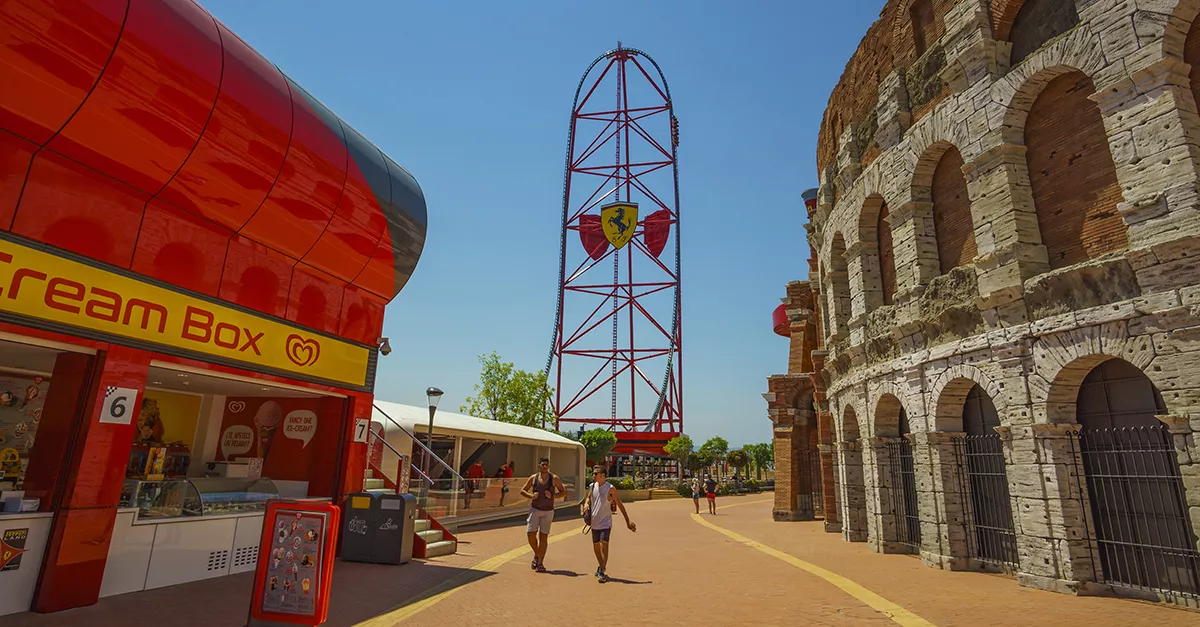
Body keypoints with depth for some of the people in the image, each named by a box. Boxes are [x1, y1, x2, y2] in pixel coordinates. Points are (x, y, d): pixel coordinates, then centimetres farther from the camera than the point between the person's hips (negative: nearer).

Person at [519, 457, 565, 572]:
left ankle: (540, 562, 9)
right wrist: (531, 496, -10)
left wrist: (553, 496, -14)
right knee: (531, 534, -7)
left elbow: (564, 491, 2)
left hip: (548, 511, -1)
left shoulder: (554, 478, -3)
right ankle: (536, 555, 20)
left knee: (543, 536, 0)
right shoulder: (533, 478, 1)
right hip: (535, 509, 1)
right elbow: (522, 491, 9)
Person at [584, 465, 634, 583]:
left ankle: (603, 572, -12)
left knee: (603, 545, -16)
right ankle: (601, 567, 35)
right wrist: (587, 504, -4)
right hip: (594, 522, 5)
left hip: (605, 522, -5)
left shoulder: (610, 488, -12)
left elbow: (620, 505, -7)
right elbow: (589, 497, 21)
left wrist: (628, 521, -7)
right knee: (596, 546, 14)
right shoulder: (592, 486, 2)